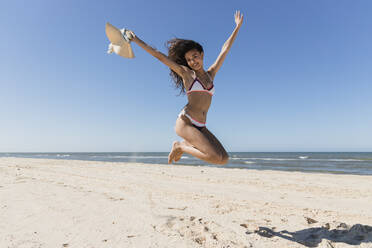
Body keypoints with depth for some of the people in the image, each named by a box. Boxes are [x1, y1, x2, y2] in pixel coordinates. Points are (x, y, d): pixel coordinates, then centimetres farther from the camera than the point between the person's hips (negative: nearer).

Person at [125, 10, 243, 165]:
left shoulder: (211, 74, 17)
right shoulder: (186, 73, 5)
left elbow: (225, 50, 22)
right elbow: (159, 56, 4)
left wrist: (238, 27, 29)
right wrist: (136, 40, 3)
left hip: (200, 127, 6)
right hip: (185, 122, -6)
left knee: (224, 159, -1)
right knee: (216, 157, -19)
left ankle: (185, 145, 14)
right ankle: (180, 146, 3)